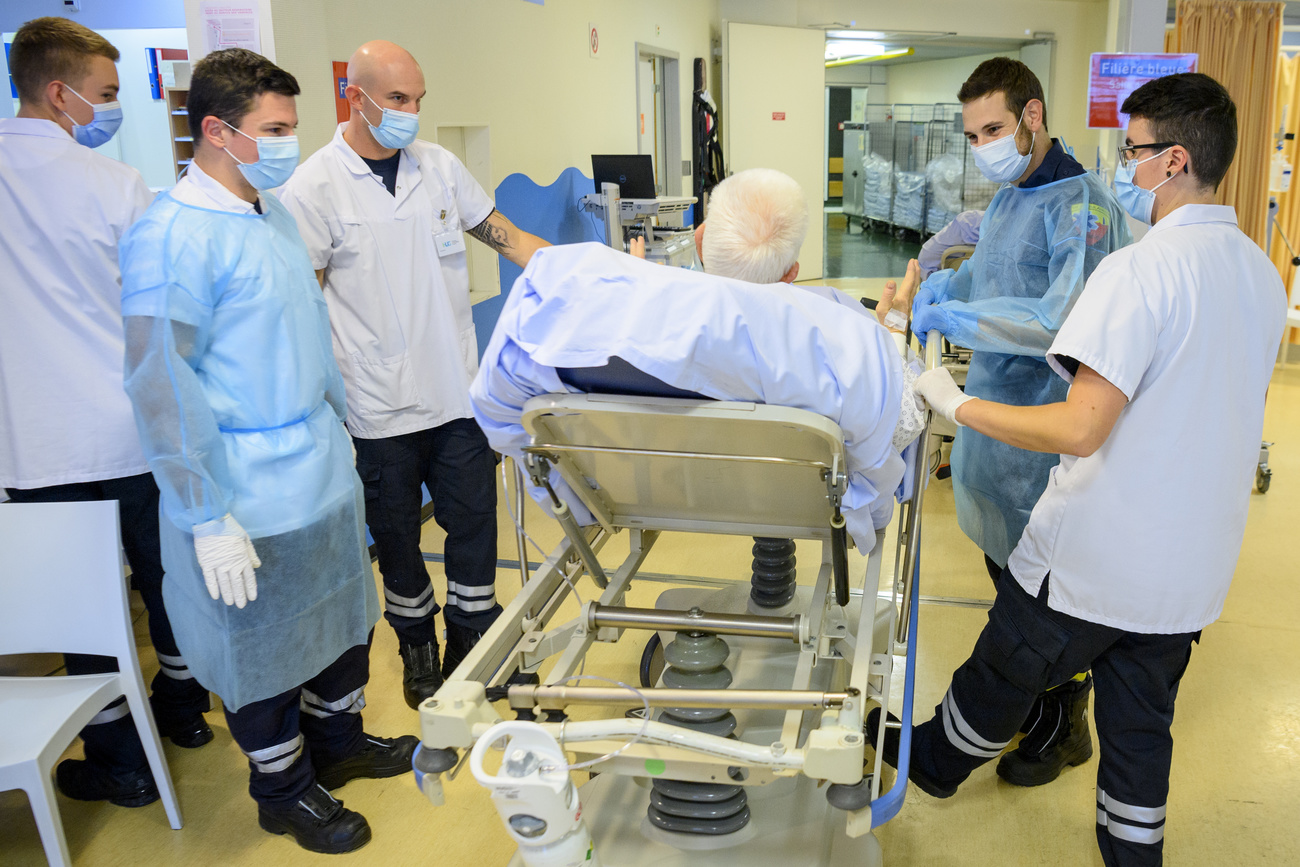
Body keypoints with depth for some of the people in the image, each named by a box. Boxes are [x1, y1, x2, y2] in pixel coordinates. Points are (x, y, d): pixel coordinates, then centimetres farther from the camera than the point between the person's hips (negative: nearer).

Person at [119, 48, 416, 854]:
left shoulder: (275, 212, 8)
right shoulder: (171, 236, -19)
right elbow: (161, 387, -20)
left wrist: (341, 423, 19)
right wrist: (209, 521, -19)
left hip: (323, 473, 8)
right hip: (254, 497, -8)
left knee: (344, 617, 21)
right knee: (265, 649, 11)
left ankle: (339, 741, 44)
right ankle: (286, 792, 32)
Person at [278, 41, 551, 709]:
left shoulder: (439, 166, 5)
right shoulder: (314, 187, -6)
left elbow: (507, 237, 9)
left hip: (458, 393, 3)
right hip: (380, 405, -3)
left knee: (473, 519, 8)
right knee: (396, 532, 12)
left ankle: (473, 642, 28)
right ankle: (417, 645, 33)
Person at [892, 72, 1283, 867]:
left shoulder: (1139, 270, -22)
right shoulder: (1262, 273, 5)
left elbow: (1080, 428, -28)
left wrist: (957, 405, -18)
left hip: (1094, 559, -6)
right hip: (1194, 564, 7)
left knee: (1003, 675, 18)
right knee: (1142, 725, 20)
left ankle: (935, 761, 42)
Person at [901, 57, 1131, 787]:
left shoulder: (1081, 204, -19)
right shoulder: (1008, 197, 10)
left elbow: (1067, 321, -29)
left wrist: (954, 316, -25)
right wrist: (945, 283, 5)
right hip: (993, 408, 9)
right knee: (1004, 563, 20)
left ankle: (1063, 730, 26)